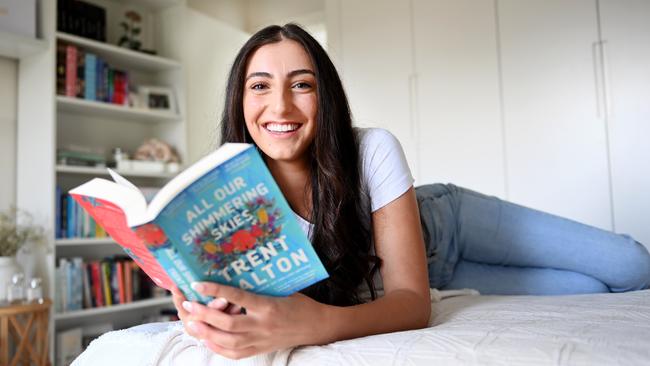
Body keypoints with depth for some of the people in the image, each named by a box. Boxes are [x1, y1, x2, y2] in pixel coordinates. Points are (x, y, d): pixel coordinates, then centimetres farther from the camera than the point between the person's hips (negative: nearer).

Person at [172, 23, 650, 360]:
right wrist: (213, 315, -51)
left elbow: (413, 301, -36)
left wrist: (318, 323, -56)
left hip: (449, 221, 0)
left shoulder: (374, 152, -34)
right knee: (592, 291, -1)